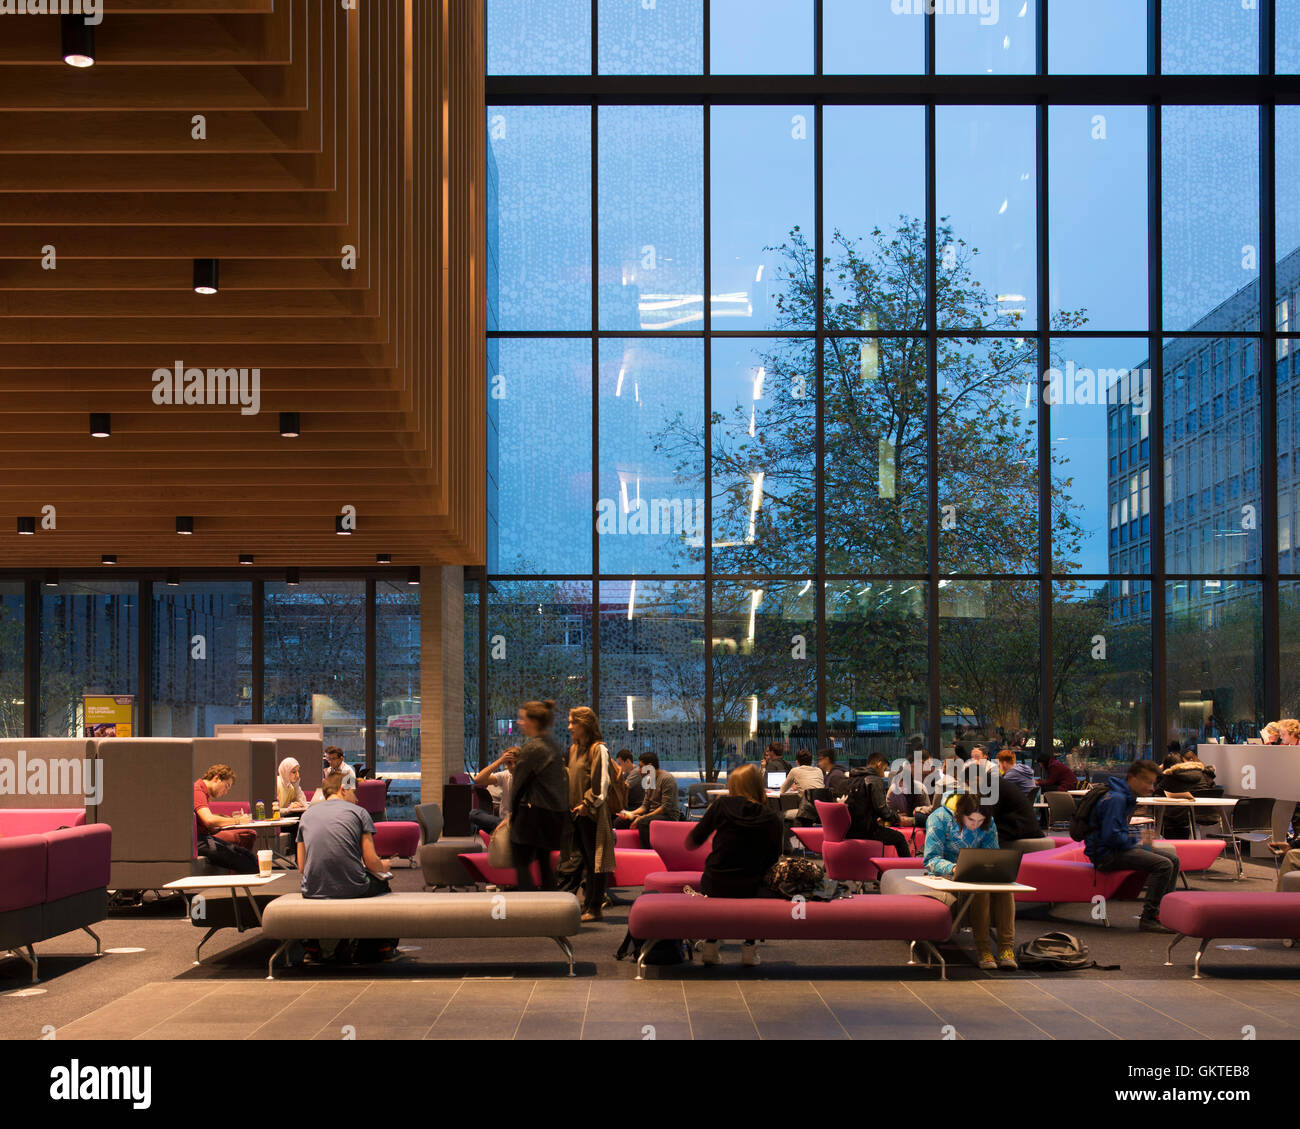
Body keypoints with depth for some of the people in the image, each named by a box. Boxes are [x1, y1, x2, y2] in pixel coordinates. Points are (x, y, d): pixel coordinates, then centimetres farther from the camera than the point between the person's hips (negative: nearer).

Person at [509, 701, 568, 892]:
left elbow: (519, 783, -8)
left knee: (522, 863, -5)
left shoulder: (532, 748, -13)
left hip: (534, 812, -9)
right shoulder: (554, 745, 13)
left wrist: (512, 811, 3)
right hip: (556, 811, 9)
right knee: (544, 862, 14)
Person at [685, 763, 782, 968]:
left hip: (714, 887, 0)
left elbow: (693, 841, 1)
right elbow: (773, 859, 3)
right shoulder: (773, 820, -4)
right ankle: (749, 947, 25)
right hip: (749, 890, 0)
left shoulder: (723, 805, -6)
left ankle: (710, 945, 29)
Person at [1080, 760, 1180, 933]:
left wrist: (1141, 836, 8)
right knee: (1163, 865, -24)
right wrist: (1138, 841, -12)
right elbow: (1111, 836, -25)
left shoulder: (1127, 797, 14)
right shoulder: (1116, 799, -19)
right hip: (1106, 854, -11)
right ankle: (1148, 919, -20)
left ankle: (1160, 911, 10)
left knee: (1173, 859, 8)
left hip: (1118, 848, 11)